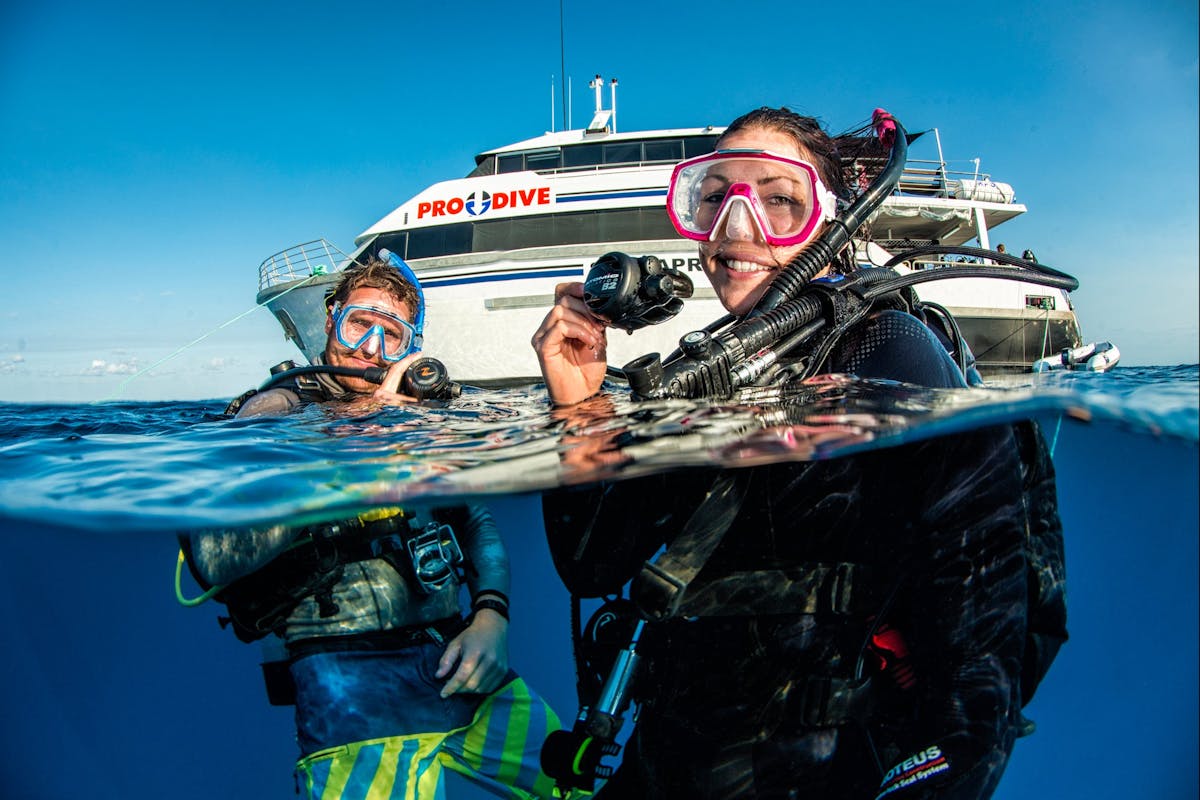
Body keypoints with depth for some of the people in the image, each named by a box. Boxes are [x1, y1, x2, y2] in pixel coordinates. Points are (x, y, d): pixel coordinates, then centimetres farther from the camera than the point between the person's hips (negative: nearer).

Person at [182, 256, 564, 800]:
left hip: (457, 657, 6)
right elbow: (217, 558, -15)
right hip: (349, 670, -5)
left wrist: (491, 614, 1)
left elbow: (478, 525, 22)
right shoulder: (276, 410, 2)